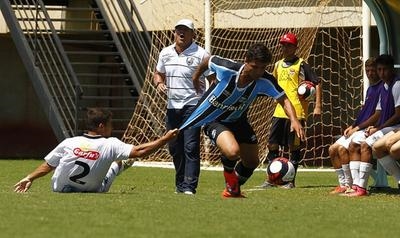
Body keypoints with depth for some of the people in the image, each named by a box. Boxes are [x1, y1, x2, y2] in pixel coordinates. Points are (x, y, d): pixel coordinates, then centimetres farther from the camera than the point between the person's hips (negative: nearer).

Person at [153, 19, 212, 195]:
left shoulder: (201, 54, -6)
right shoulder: (165, 53, 10)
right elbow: (158, 73, 23)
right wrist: (159, 83, 0)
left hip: (193, 106, -6)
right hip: (172, 106, 6)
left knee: (190, 147, -13)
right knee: (174, 148, 10)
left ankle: (189, 186, -14)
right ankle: (180, 184, 22)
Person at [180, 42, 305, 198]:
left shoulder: (264, 81, -23)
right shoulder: (226, 69, -30)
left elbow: (284, 100, -22)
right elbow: (208, 61, -9)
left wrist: (294, 120, -42)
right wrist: (196, 78, 10)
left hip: (237, 120, 5)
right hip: (213, 119, -5)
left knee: (252, 161, 11)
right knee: (233, 151, -30)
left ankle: (233, 190, 42)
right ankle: (230, 181, 5)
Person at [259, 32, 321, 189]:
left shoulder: (301, 65, -4)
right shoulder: (278, 65, 16)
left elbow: (317, 84, -6)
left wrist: (317, 106, -12)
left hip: (296, 112, -6)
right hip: (279, 111, 6)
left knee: (294, 147, -1)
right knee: (272, 145, 4)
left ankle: (291, 180, 6)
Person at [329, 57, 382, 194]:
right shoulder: (370, 89, 19)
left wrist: (358, 128, -14)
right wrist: (352, 126, 8)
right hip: (358, 129, 10)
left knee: (342, 148, -26)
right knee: (333, 149, 4)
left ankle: (350, 185, -19)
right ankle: (343, 184, 3)